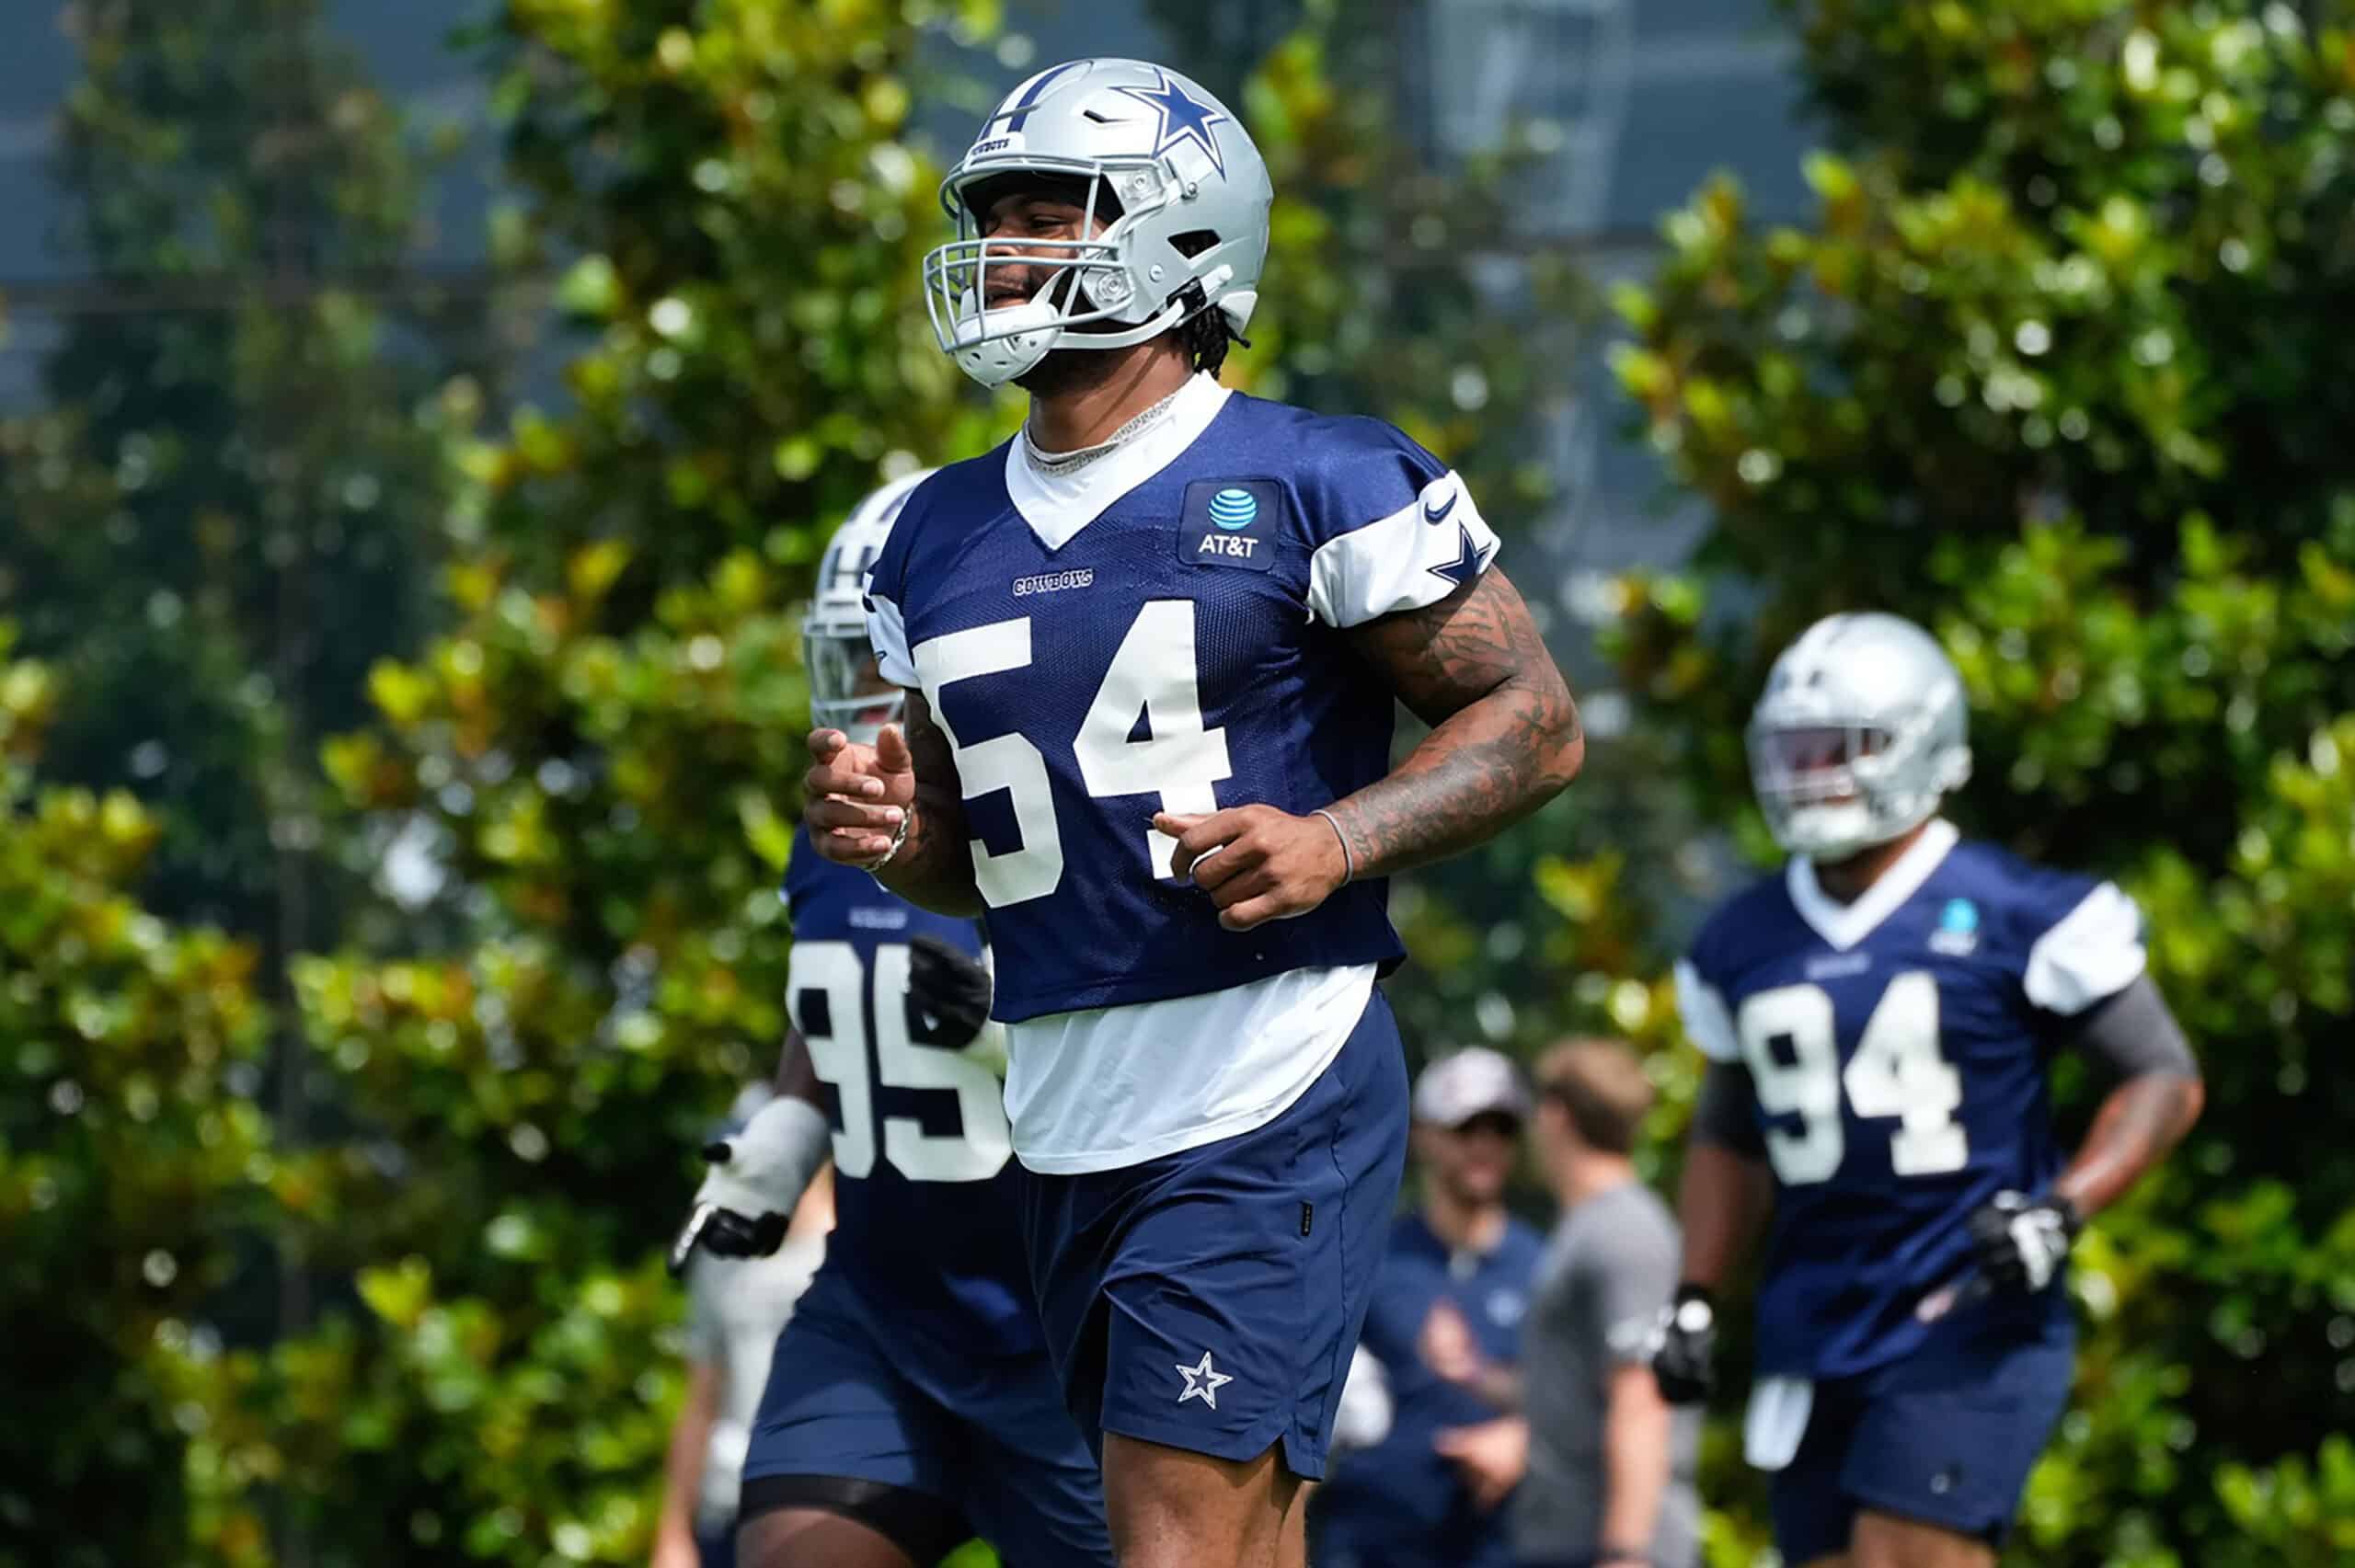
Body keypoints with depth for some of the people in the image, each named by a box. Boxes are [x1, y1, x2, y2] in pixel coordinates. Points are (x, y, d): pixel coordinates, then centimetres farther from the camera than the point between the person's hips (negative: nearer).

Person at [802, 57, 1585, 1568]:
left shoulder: (1314, 487, -6)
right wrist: (887, 831, -2)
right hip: (1068, 1118, 7)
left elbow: (1536, 719, -4)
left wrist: (1339, 844, -19)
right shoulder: (941, 538, 14)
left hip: (1269, 1103, -7)